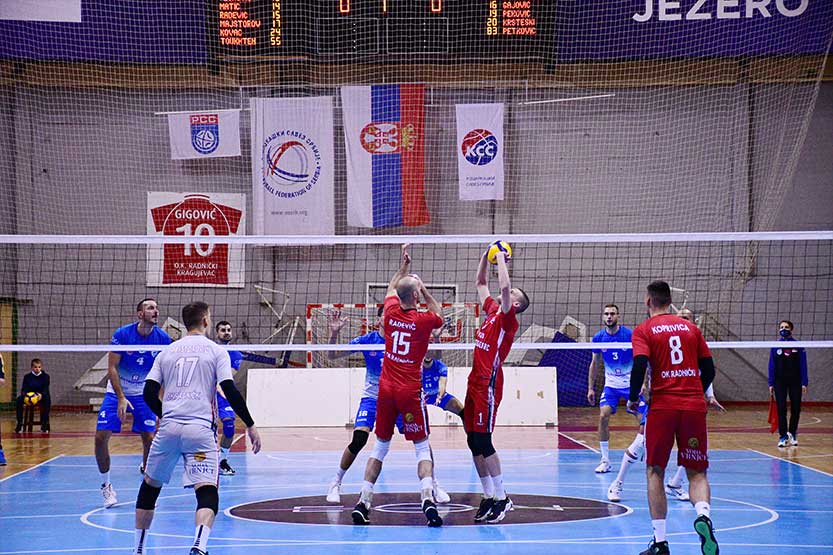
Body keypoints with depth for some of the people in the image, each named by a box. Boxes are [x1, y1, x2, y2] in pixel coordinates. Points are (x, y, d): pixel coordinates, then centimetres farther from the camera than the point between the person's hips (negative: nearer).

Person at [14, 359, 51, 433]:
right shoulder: (27, 377, 6)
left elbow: (46, 389, -10)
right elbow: (24, 388, -5)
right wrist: (24, 394, -31)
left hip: (41, 397, -1)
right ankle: (19, 424, -24)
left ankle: (44, 424, -28)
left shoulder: (45, 376, 2)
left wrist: (41, 395, -34)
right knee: (19, 400, -30)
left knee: (47, 399, -37)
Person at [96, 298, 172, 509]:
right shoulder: (122, 334, -17)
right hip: (117, 392, -1)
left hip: (143, 394, 1)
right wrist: (121, 398, -20)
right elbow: (112, 368, -13)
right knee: (101, 437, -10)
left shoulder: (163, 338, -11)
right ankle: (106, 486, 8)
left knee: (149, 438, -10)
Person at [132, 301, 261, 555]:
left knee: (149, 486, 20)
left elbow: (148, 393, 11)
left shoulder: (167, 351, 16)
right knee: (207, 492, -6)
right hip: (200, 428, -3)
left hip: (168, 427, 3)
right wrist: (250, 425, 3)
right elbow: (230, 392, -3)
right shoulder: (216, 351, 6)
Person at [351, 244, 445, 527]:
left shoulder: (391, 312, 0)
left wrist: (404, 264, 33)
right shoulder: (423, 320, -9)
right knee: (422, 447, -1)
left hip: (386, 388, 4)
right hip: (411, 391, -4)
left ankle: (363, 501, 5)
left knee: (380, 446, 12)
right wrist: (425, 291, 20)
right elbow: (439, 315, 17)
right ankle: (427, 498, -20)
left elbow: (391, 289, 25)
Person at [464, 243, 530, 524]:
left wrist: (501, 257, -11)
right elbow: (480, 283, 28)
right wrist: (486, 257, 18)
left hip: (488, 384, -8)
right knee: (474, 442, 7)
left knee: (483, 441, -10)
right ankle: (488, 497, 12)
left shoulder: (508, 318, -6)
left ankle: (502, 497, -4)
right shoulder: (491, 310, 16)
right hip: (475, 382, 9)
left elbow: (504, 286, -21)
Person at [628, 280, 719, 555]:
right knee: (697, 473, 8)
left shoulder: (644, 330, 2)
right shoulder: (691, 328, 13)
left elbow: (639, 365, -12)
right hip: (695, 406, 2)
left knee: (655, 471, 9)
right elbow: (709, 369, 12)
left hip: (662, 406, -2)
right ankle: (703, 515, -24)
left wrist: (633, 399, 3)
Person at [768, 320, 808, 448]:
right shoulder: (775, 346, 3)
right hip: (780, 382, 0)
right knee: (781, 409, -5)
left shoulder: (798, 346, -1)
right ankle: (783, 436, -2)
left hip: (795, 381, 0)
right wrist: (771, 384, -1)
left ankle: (792, 434, 20)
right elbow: (772, 366, 4)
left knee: (795, 409, 4)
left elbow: (803, 365, -1)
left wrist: (804, 383, -6)